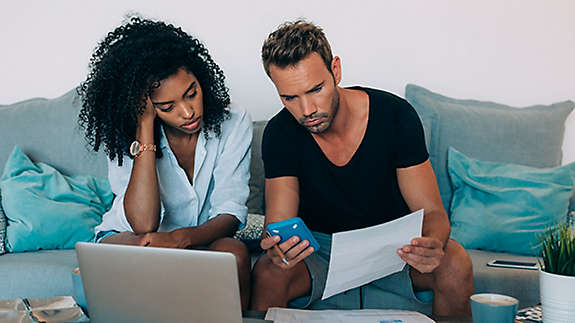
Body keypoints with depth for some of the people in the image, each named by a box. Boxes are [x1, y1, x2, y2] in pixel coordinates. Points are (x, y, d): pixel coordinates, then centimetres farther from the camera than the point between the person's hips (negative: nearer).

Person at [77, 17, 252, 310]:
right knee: (146, 251, -35)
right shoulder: (125, 139, -16)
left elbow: (230, 212, -16)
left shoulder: (232, 125, -12)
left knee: (234, 252, -32)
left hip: (199, 240, 1)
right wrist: (145, 124, -30)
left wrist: (181, 237, -39)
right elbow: (144, 225, -30)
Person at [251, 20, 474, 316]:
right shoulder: (280, 134, -12)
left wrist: (432, 245, -39)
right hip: (320, 251, 0)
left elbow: (431, 212, -13)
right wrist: (276, 249, -41)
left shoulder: (395, 115, -15)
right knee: (268, 274, -31)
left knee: (455, 264, -29)